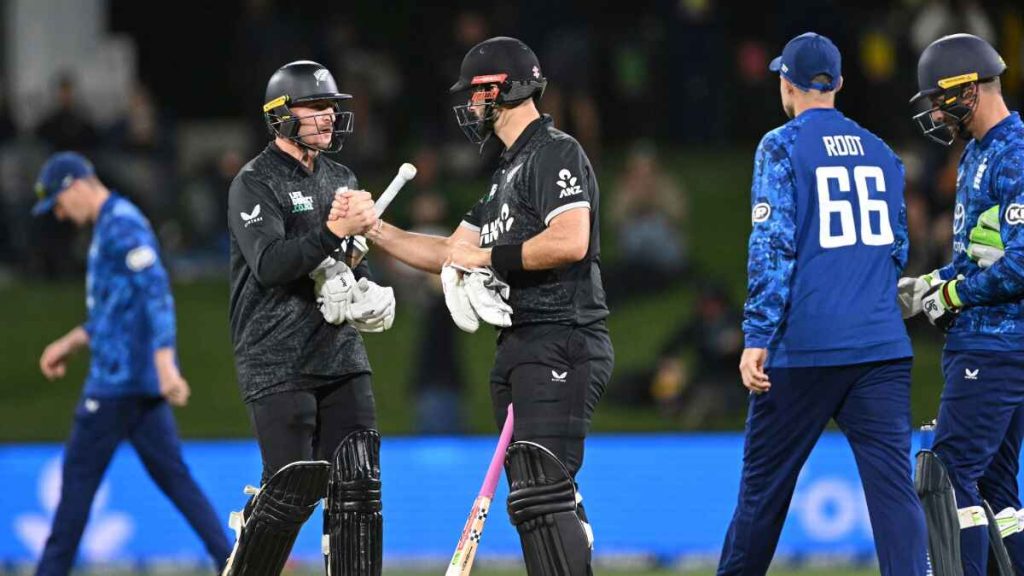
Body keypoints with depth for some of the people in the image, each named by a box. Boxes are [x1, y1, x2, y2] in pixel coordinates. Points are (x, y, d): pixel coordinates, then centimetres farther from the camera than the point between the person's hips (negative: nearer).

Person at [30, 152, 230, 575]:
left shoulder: (121, 224, -12)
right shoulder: (107, 227, 20)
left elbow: (156, 292, -23)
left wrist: (164, 363, -31)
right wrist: (69, 344, 25)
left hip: (120, 378, -10)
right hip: (141, 380, 10)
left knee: (80, 473, -3)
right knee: (172, 474, 5)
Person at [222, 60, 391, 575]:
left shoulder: (341, 181, 17)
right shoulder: (255, 183, -7)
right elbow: (269, 264, -22)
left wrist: (368, 293, 8)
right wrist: (335, 230, -30)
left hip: (341, 356, 7)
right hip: (277, 361, -7)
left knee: (358, 482, -2)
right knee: (294, 487, -11)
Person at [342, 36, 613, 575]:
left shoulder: (555, 153, -9)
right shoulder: (507, 171, 23)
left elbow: (570, 242, -24)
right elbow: (453, 253, 25)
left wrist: (489, 257, -14)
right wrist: (376, 231, 16)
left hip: (561, 345, -11)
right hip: (519, 349, 11)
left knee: (542, 493, -19)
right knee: (532, 497, 9)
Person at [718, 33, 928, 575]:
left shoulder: (783, 146, -2)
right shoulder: (881, 152, 15)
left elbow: (772, 245, -10)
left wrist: (757, 338, -12)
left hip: (806, 346, -4)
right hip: (883, 344, 4)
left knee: (765, 480, 9)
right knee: (892, 483, -4)